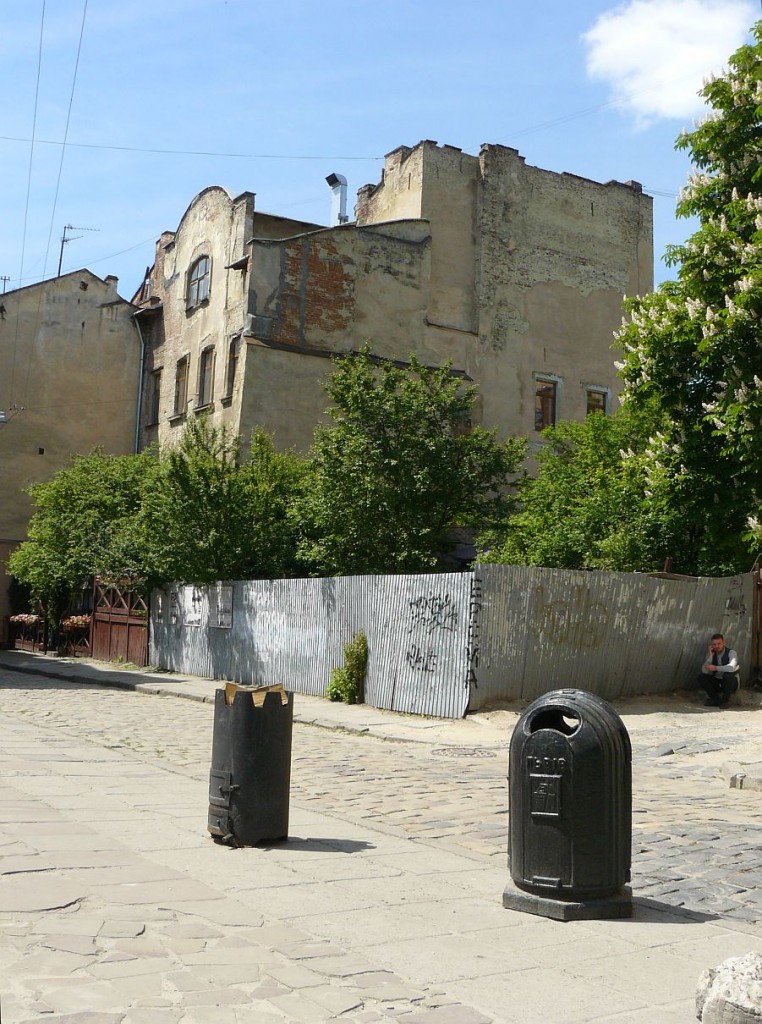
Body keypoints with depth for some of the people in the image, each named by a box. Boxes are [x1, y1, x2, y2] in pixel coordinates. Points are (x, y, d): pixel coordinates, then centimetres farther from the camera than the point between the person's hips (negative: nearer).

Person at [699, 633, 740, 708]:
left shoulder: (731, 653, -18)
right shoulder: (711, 654, -4)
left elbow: (732, 667, -40)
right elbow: (704, 671, -16)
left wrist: (715, 668, -44)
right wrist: (710, 656, -23)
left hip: (731, 683, -4)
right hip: (717, 683, 4)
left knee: (728, 675, -36)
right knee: (701, 677, -18)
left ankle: (725, 700, -14)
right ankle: (716, 699, -5)